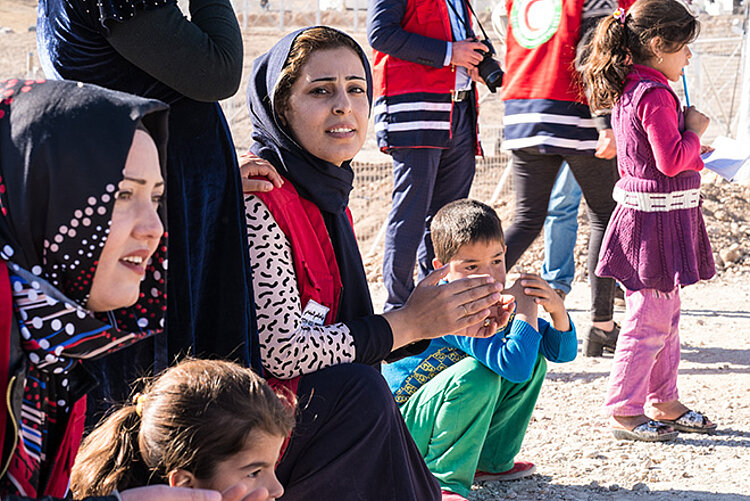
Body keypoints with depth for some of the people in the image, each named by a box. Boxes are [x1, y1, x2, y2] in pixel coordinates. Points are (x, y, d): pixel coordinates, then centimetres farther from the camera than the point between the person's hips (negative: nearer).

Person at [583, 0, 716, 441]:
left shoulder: (630, 91, 12)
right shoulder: (656, 95, -19)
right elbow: (672, 161, -24)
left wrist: (690, 149, 11)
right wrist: (695, 131, -9)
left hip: (648, 217, 11)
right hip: (657, 219, -11)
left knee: (666, 314, 17)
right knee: (650, 320, -4)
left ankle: (663, 401, 27)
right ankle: (624, 411, 4)